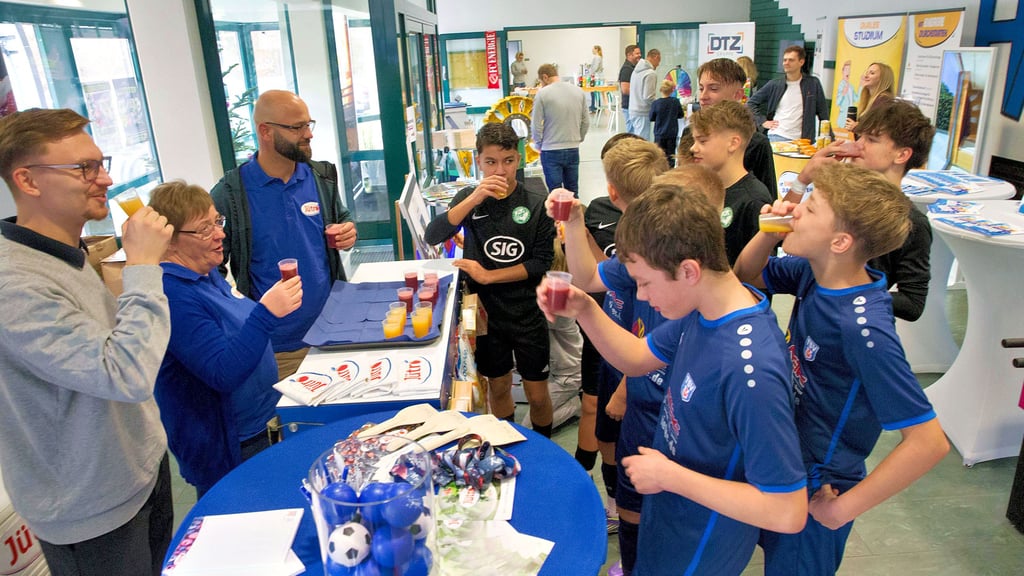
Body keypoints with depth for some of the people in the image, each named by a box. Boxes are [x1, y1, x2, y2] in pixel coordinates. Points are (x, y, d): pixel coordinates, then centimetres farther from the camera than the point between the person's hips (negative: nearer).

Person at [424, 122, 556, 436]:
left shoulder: (536, 205, -7)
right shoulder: (468, 199, -2)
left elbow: (541, 263, -11)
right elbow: (432, 237, -16)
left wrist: (488, 276, -17)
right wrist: (474, 199, -26)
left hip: (527, 314, -1)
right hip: (486, 313, 2)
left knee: (537, 395, 8)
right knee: (498, 387, 18)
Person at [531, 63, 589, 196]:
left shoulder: (542, 93, -10)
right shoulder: (579, 91, 3)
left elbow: (536, 125, -9)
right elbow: (586, 121, 7)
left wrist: (539, 145, 6)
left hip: (551, 151, -4)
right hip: (573, 150, 4)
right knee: (573, 190, 15)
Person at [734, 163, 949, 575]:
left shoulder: (862, 327, -32)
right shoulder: (812, 273, -10)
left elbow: (929, 442, -31)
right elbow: (747, 275, 8)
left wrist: (843, 508, -22)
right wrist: (769, 233, -13)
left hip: (816, 493, -7)